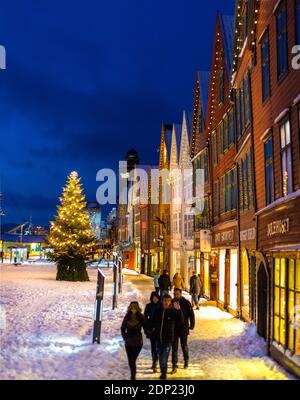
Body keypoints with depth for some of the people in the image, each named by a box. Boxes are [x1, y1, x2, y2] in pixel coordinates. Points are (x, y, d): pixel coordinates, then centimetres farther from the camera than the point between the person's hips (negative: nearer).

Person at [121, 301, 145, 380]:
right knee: (130, 360, 13)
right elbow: (123, 329, 7)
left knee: (133, 360, -11)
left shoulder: (141, 317, -8)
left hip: (137, 342, -3)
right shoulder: (127, 317, -2)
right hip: (128, 342, 3)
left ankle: (133, 377, -2)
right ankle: (133, 374, 34)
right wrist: (125, 337, -1)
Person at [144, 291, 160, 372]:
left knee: (157, 345, -6)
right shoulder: (148, 306, 0)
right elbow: (145, 317, 2)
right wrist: (146, 328, -3)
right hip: (151, 328, 1)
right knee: (153, 345, 8)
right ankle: (155, 362, 19)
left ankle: (154, 364, -4)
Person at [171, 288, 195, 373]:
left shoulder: (186, 303, -8)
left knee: (184, 345, 14)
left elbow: (191, 314, -5)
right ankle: (174, 366, 4)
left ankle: (186, 360, 38)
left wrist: (191, 325, -8)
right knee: (174, 347, 0)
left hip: (183, 328, -1)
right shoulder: (171, 302, -2)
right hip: (174, 328, 2)